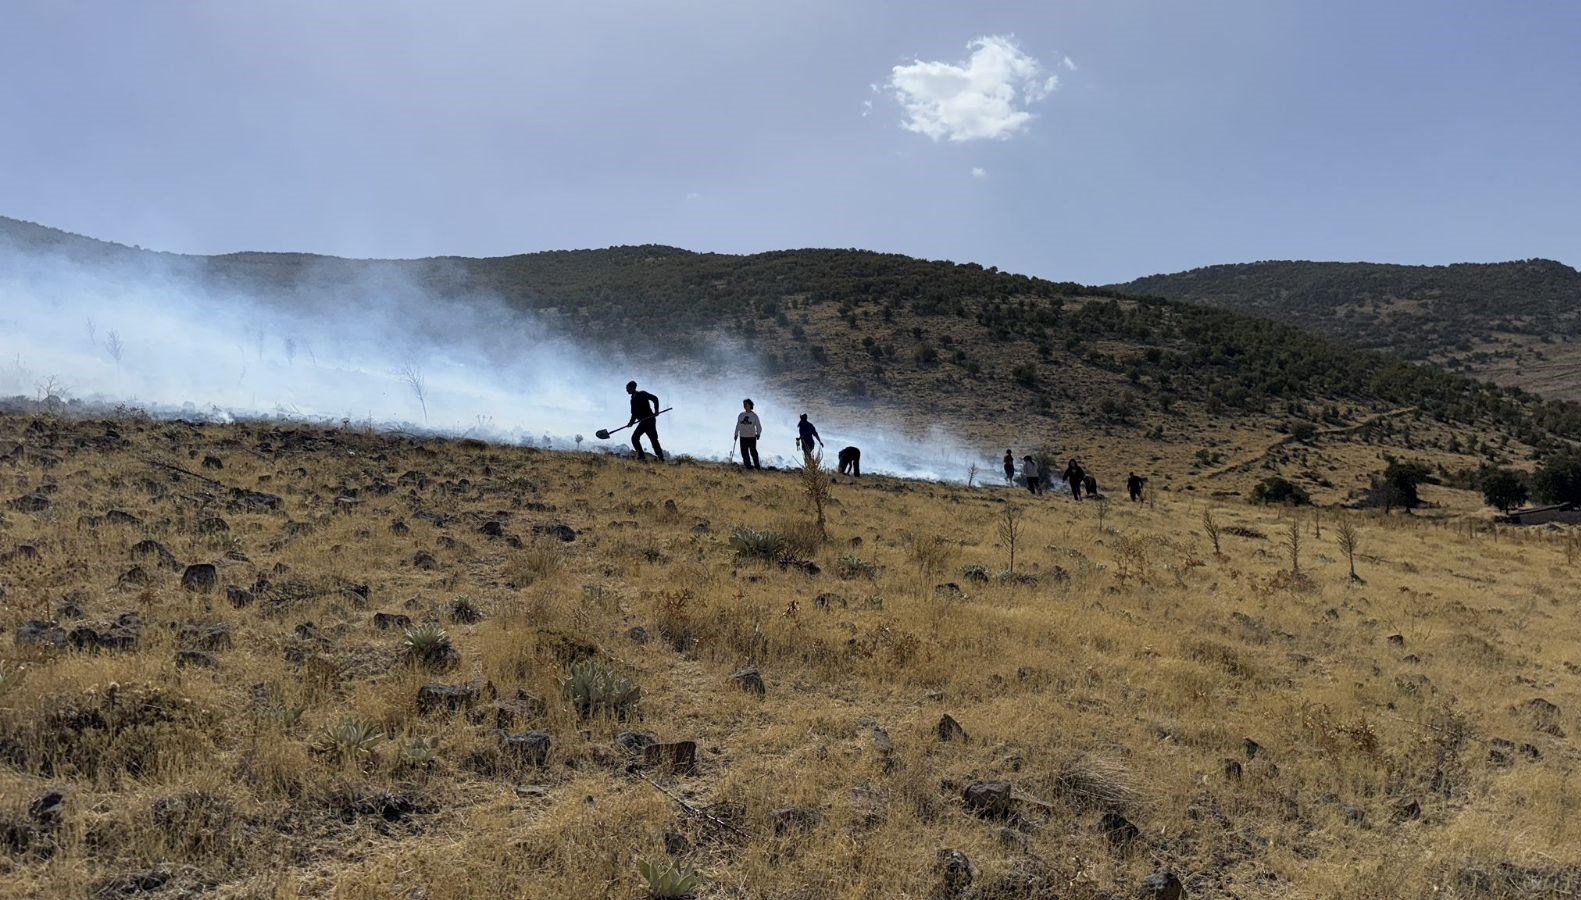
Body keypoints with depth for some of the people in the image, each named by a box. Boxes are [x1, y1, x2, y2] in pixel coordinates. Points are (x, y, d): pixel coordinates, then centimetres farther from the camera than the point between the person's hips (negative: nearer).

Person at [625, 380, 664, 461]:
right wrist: (631, 422, -2)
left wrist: (656, 411, -17)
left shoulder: (642, 394, -3)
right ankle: (641, 455, 2)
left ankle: (660, 457, -10)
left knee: (653, 439, -11)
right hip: (643, 422, 8)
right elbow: (634, 414, 16)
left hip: (650, 420, -8)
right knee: (634, 438, 1)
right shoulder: (633, 400, 17)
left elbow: (655, 399, -8)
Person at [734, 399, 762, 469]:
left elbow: (759, 426, -1)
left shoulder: (754, 416, -1)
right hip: (743, 437, 4)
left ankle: (757, 466, 13)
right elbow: (738, 425, 19)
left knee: (753, 452, 0)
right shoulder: (741, 415, 10)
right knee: (744, 452, 0)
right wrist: (736, 434, 17)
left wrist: (758, 434, -16)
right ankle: (748, 465, 7)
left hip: (752, 437, -4)